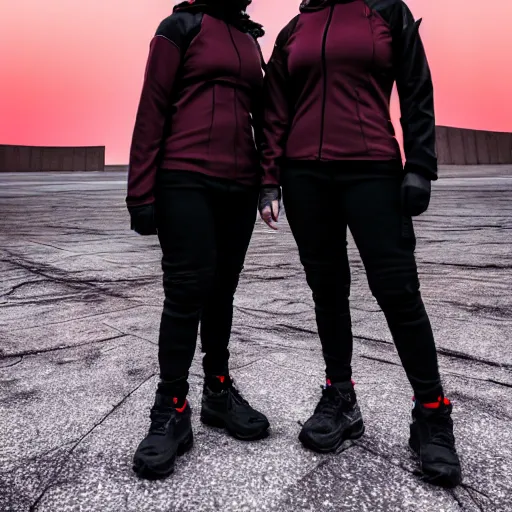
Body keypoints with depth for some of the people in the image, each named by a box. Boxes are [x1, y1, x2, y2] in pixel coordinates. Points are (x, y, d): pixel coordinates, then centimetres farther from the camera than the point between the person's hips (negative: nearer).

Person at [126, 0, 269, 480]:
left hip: (240, 184, 6)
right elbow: (152, 108, -3)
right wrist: (141, 192, -11)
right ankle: (171, 412, 2)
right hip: (187, 179, -5)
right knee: (188, 288, -9)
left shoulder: (251, 39, 21)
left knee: (221, 289, 8)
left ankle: (218, 391, 19)